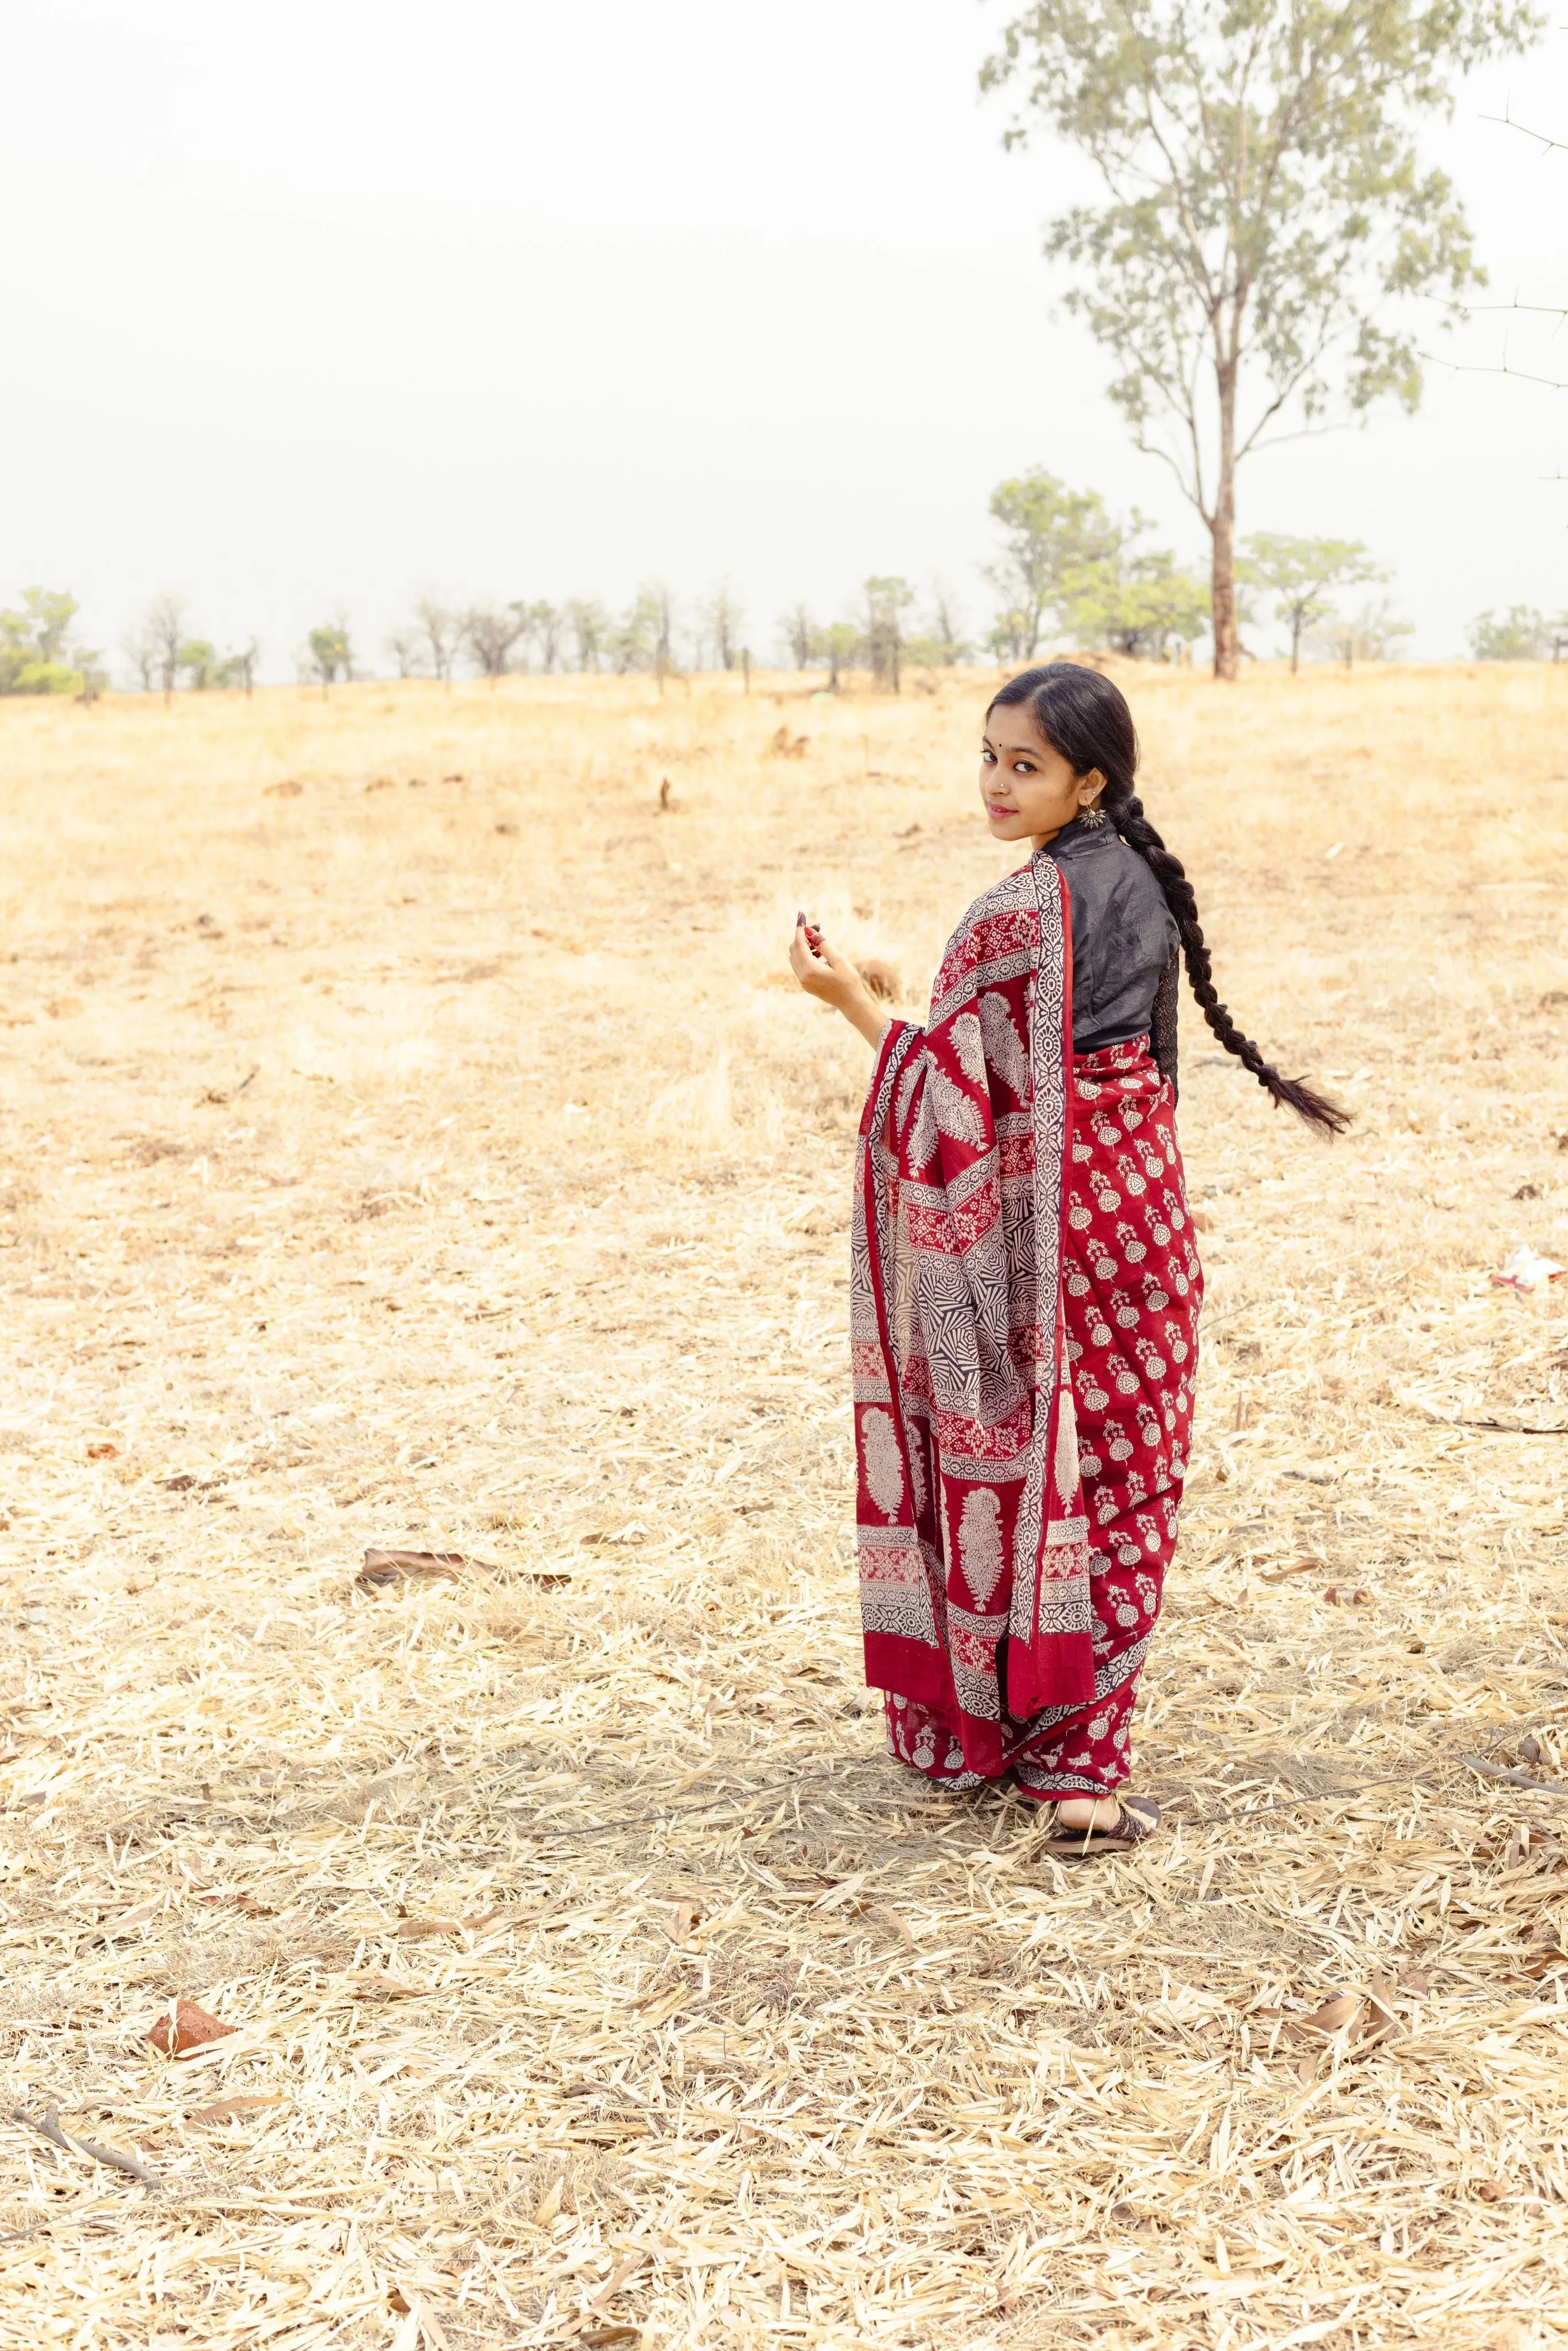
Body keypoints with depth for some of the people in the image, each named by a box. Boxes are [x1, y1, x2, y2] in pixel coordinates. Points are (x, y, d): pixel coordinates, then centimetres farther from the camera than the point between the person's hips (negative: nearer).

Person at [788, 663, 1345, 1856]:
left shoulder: (1021, 915, -18)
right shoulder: (1142, 879, 6)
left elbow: (963, 1092, -16)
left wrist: (848, 997, -13)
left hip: (1042, 1222, -6)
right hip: (1141, 1206, 6)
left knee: (1022, 1473, 6)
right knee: (1119, 1480, 6)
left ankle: (985, 1729, 19)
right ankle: (1087, 1765, 6)